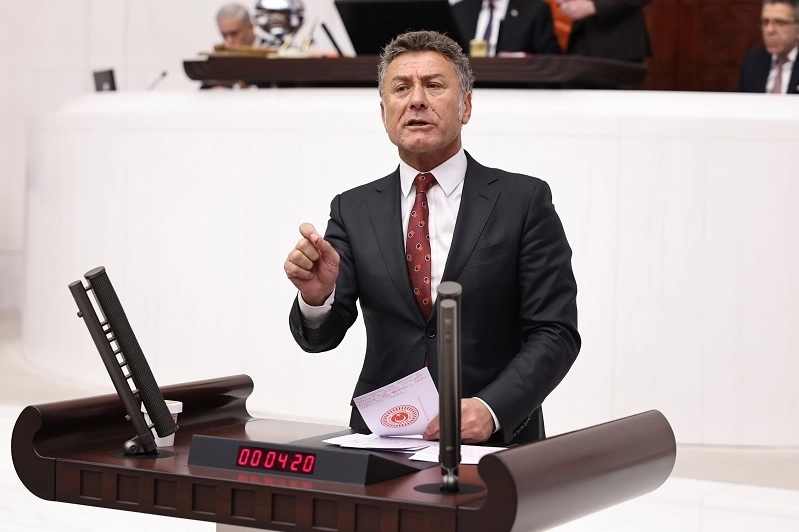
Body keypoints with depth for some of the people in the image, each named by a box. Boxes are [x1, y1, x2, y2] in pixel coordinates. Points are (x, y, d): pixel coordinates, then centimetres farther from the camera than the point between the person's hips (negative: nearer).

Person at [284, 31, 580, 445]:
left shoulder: (524, 201, 1)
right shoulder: (354, 210, 9)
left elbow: (555, 333, -3)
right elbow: (320, 336, 3)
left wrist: (491, 409, -18)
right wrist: (316, 296, -19)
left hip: (495, 441, -2)